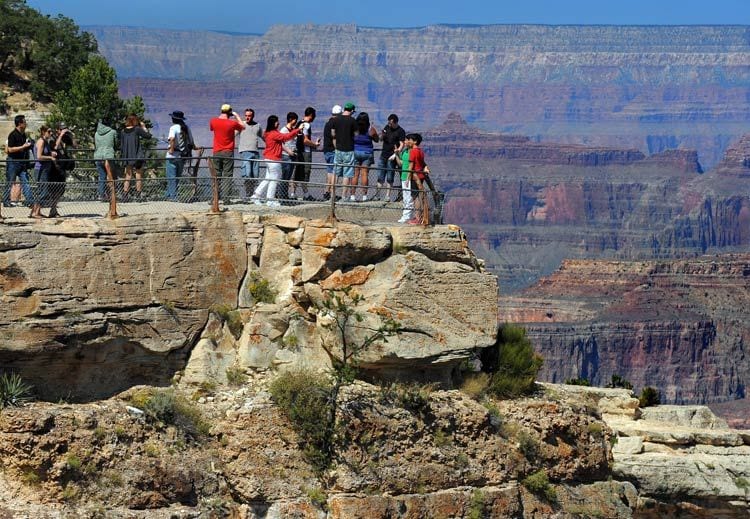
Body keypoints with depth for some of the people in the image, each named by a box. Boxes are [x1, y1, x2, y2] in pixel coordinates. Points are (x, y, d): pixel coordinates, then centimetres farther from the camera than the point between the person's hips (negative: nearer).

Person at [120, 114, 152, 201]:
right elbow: (148, 136, -1)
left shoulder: (123, 132, 4)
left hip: (127, 157, 4)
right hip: (138, 157, -4)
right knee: (139, 177, 4)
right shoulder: (137, 129, -9)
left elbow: (121, 146, 7)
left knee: (127, 177, 8)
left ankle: (124, 196, 2)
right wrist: (144, 127, 11)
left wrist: (122, 155, 17)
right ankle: (138, 196, 3)